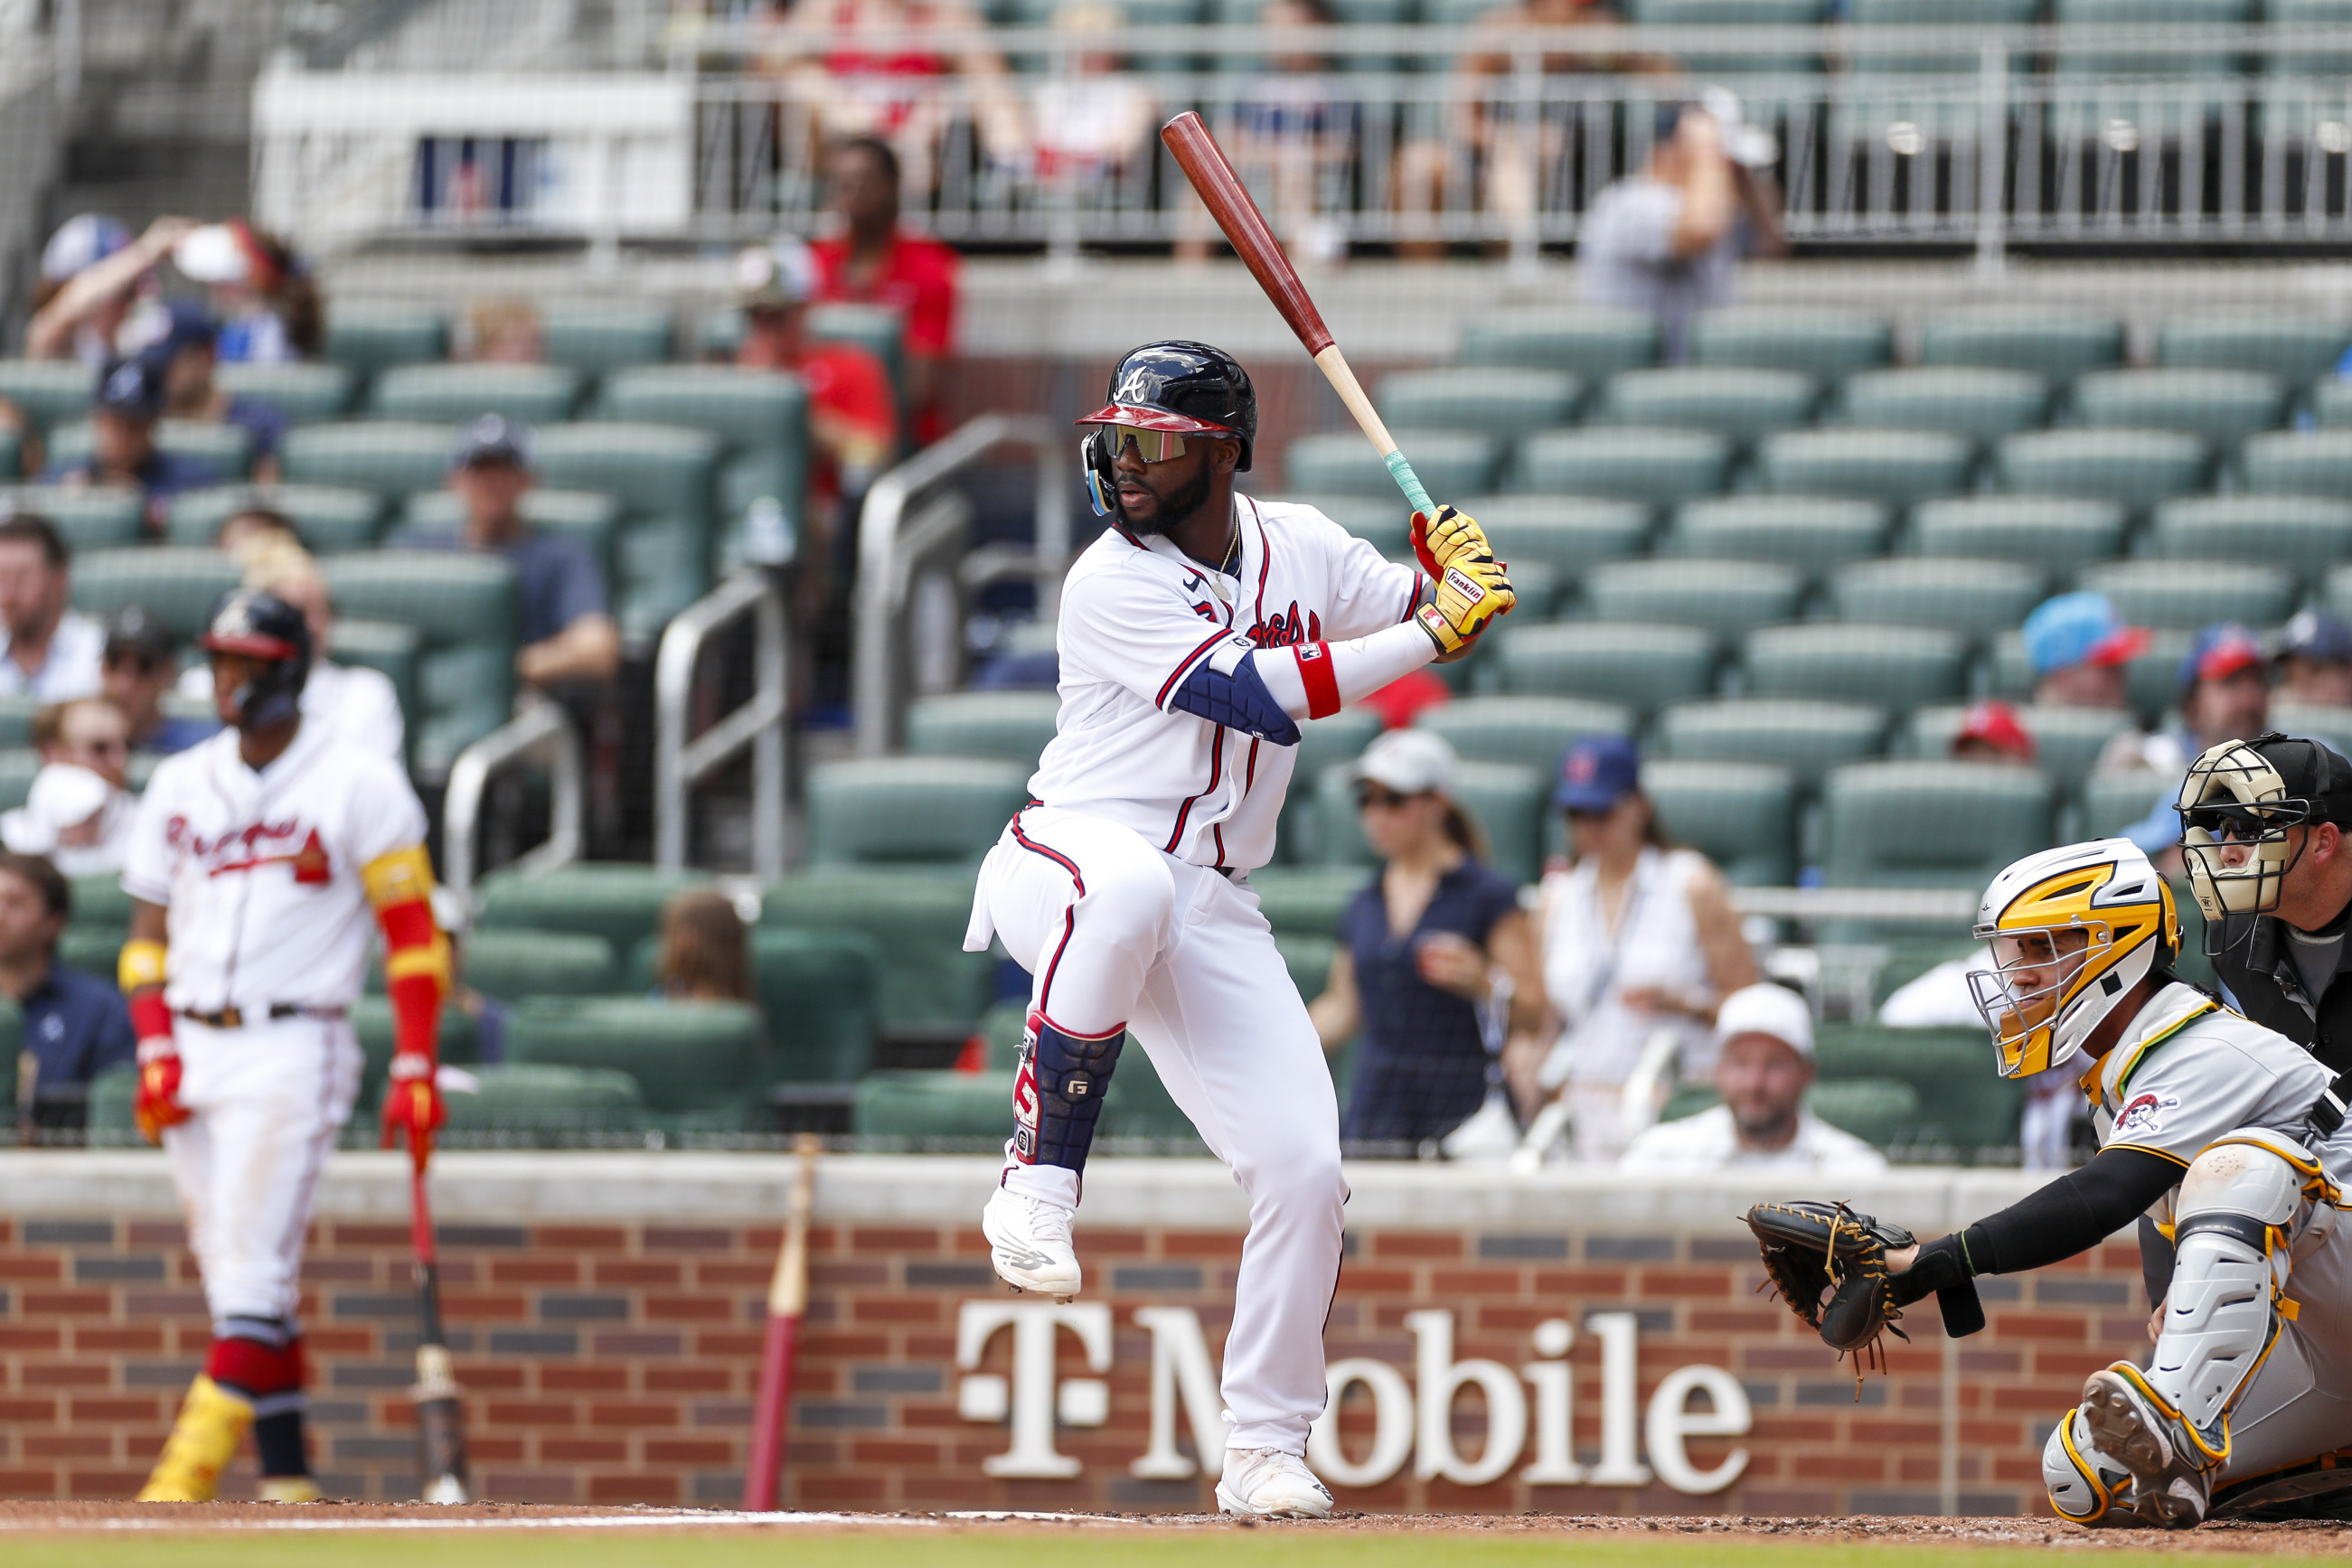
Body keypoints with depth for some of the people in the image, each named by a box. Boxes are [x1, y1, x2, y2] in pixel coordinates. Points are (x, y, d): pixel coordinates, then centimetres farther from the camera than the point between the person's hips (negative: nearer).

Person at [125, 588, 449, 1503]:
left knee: (251, 1278, -15)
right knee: (234, 1284, 4)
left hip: (291, 1047, -6)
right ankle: (287, 1487, 7)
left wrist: (414, 1067, -10)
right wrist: (155, 1048, 1)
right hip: (190, 1049, 6)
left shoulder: (359, 786, -1)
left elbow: (412, 932, -2)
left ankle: (187, 1477, -23)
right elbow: (149, 932, 16)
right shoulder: (180, 786, 14)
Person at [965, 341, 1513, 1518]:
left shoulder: (1301, 547, 8)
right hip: (1067, 860, -6)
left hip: (1213, 912, 6)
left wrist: (1453, 573, -5)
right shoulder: (1112, 584, -12)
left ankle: (1266, 1450, 8)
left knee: (1304, 1168, -7)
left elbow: (1441, 622, 19)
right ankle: (1039, 1174, -30)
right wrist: (1430, 634, -18)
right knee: (1133, 886, -44)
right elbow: (1258, 693, -21)